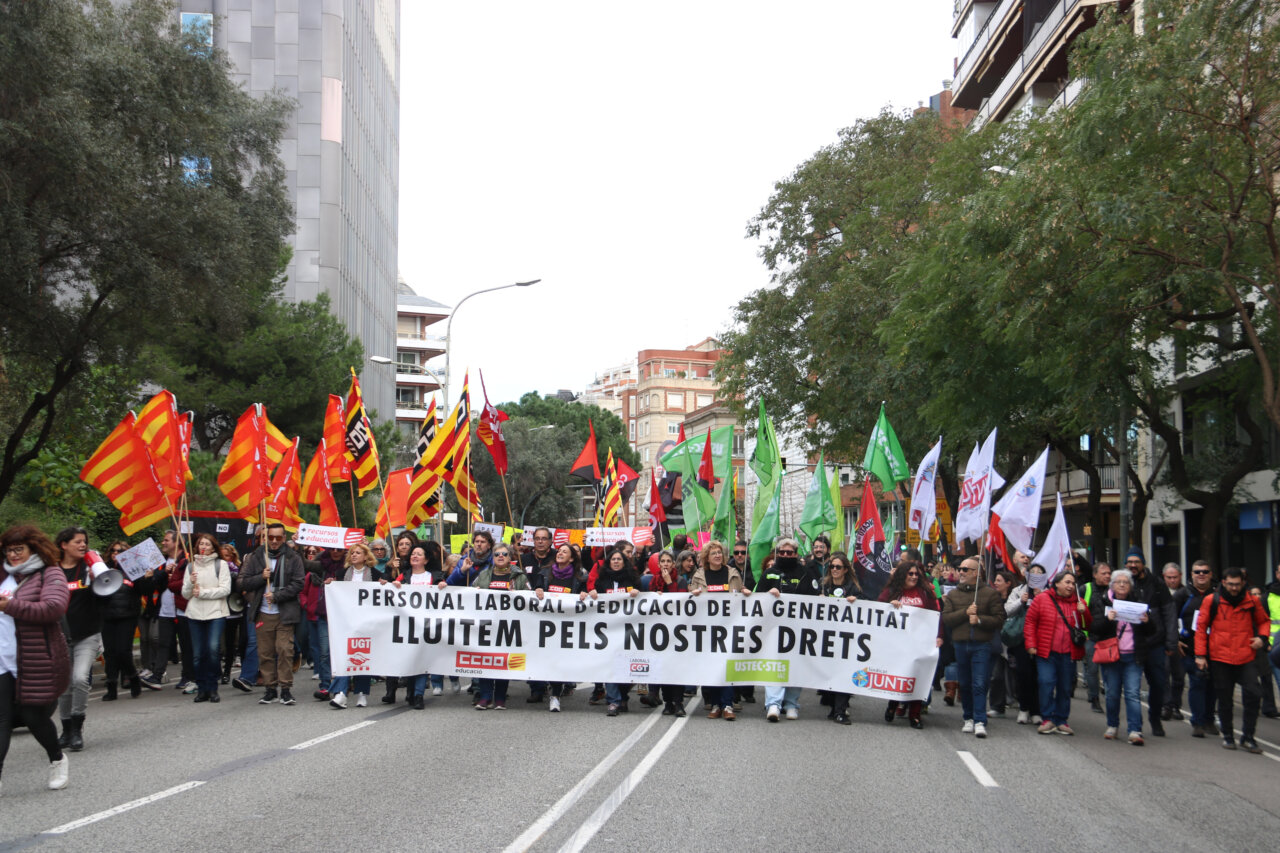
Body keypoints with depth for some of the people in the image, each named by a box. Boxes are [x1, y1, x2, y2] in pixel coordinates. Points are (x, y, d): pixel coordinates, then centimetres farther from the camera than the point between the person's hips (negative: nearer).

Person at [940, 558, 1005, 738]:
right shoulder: (953, 594, 12)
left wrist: (979, 619, -16)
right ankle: (969, 718, 22)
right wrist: (965, 612, -11)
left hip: (981, 645, -4)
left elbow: (999, 619, -3)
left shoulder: (990, 593, 3)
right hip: (960, 644, 4)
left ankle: (980, 721, -11)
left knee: (979, 684, -10)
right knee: (964, 684, 10)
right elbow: (945, 618, 1)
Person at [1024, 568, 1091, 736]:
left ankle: (1061, 720, 17)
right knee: (1046, 683, -10)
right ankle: (1048, 719, 0)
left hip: (1069, 653, 3)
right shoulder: (1042, 599, 0)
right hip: (1046, 652, -3)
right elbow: (1030, 622, 1)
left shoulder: (1078, 603, 10)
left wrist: (1084, 612, -7)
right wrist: (1030, 644, -5)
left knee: (1065, 688, 7)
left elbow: (1088, 626, 12)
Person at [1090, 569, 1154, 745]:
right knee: (1112, 693, 5)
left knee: (1133, 693, -8)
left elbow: (1150, 632, 12)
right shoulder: (1102, 602, 5)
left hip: (1132, 657, 0)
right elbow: (1094, 628, -6)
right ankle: (1112, 726, 22)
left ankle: (1135, 731, -11)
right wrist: (1107, 619, -23)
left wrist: (1146, 622, -9)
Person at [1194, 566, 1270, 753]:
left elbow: (1264, 621, 21)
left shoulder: (1251, 601, 5)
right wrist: (1200, 654, 0)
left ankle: (1247, 737, 4)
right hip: (1220, 658, -1)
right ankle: (1228, 736, 22)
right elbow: (1201, 627, 3)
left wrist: (1262, 637, 1)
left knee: (1253, 695, -9)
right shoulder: (1211, 601, -1)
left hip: (1247, 658, 1)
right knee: (1225, 700, 7)